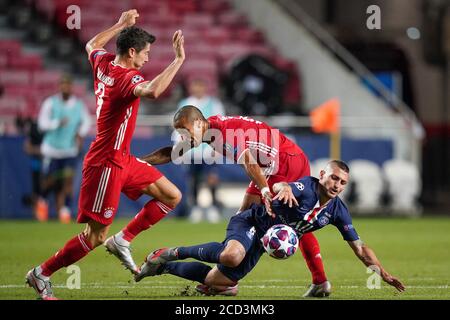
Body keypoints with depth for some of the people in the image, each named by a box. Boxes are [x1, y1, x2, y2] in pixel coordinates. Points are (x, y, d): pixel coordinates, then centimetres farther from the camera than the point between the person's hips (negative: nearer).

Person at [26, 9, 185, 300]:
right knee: (96, 235, -5)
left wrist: (121, 25, 31)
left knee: (171, 196, 10)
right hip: (106, 163, -10)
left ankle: (122, 241, 12)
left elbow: (92, 45, 27)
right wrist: (178, 60, -40)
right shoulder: (127, 77, -23)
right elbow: (152, 91, -46)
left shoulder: (103, 63, 2)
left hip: (123, 159, 10)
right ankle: (41, 274, 9)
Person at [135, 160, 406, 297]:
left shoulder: (338, 211, 1)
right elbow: (279, 186, -40)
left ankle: (164, 266, 16)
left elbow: (360, 247, 7)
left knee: (223, 281, -4)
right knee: (232, 256, -40)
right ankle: (173, 254, -16)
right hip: (249, 223, -7)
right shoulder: (307, 187, -19)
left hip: (261, 243, 7)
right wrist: (284, 188, -66)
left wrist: (384, 274, -3)